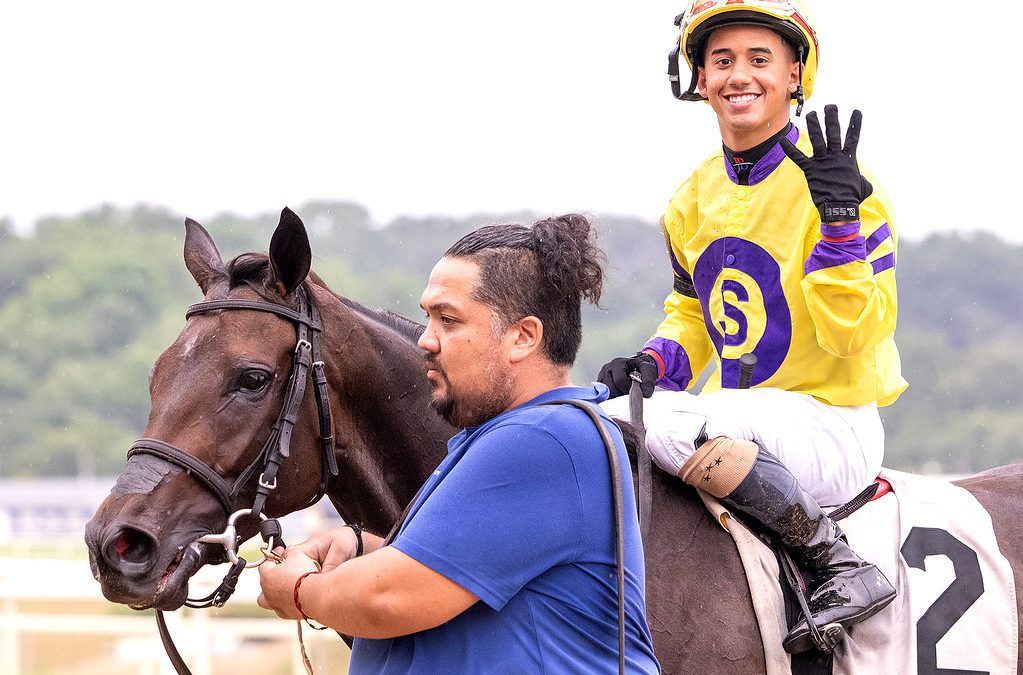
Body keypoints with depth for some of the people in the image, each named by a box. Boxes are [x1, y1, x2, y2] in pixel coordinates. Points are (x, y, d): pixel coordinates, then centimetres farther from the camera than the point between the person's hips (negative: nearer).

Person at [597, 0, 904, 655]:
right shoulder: (696, 197, 8)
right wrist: (656, 362, 0)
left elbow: (854, 333, -18)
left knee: (665, 425, -31)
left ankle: (841, 563, -21)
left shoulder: (832, 181, -12)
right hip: (741, 418, 7)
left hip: (834, 426, -7)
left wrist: (838, 214, -28)